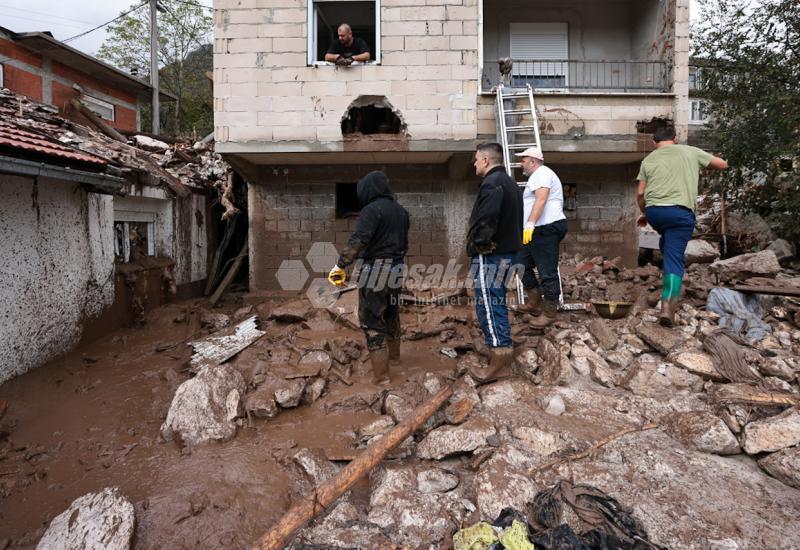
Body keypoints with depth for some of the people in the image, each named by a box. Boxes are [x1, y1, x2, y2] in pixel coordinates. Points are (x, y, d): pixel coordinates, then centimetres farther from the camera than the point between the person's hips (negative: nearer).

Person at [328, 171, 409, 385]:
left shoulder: (372, 209, -15)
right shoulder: (400, 210, 12)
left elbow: (358, 240, -26)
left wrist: (340, 265, -26)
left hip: (376, 269, -8)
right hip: (396, 268, 8)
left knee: (371, 320, -3)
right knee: (391, 313, 24)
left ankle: (381, 375, -4)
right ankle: (394, 355, 42)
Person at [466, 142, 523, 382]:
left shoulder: (492, 183, -15)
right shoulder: (509, 182, 19)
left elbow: (485, 221, -25)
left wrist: (478, 245, -12)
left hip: (491, 255, -10)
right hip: (507, 251, 10)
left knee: (488, 306, -7)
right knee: (496, 303, 17)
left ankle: (500, 362, -4)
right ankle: (502, 351, 25)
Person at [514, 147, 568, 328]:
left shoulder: (541, 173, -9)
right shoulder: (539, 175, 26)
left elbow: (541, 200, -24)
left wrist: (530, 224, -33)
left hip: (547, 229, -12)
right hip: (538, 230, 12)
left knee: (547, 272, -7)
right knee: (522, 263, 14)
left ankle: (549, 313, 0)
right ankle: (535, 302, 20)